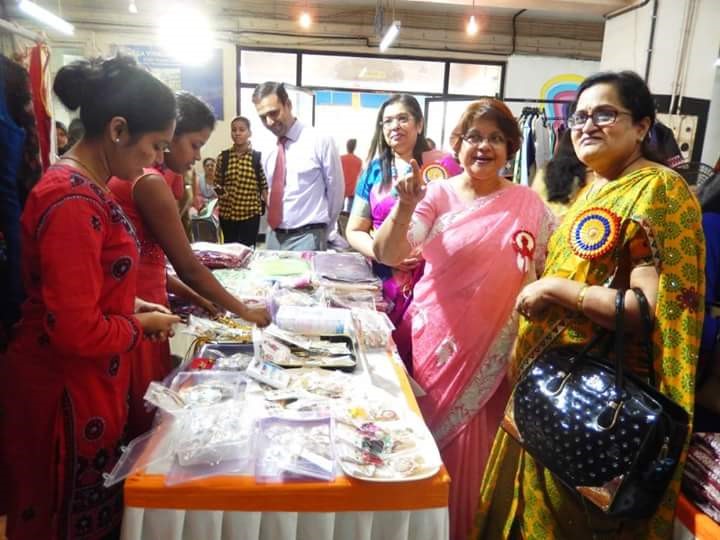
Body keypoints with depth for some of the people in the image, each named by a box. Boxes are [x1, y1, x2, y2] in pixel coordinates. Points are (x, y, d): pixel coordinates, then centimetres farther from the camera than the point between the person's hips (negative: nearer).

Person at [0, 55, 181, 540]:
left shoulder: (83, 187, 6)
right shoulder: (74, 203, -26)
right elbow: (76, 331, -27)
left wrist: (129, 306, 5)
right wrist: (142, 327, -11)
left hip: (84, 384, 9)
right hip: (66, 393, -9)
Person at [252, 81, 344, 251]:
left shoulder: (320, 141, -9)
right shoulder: (269, 151, 8)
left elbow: (336, 190, -3)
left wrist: (322, 232, 6)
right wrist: (276, 231, 10)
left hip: (306, 238, -5)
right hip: (274, 236, 5)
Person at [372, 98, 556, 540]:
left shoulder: (529, 205, 1)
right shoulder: (437, 195, -4)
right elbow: (390, 255, -14)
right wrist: (405, 207, -31)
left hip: (493, 350, 1)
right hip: (437, 339, 0)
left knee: (473, 447, 9)